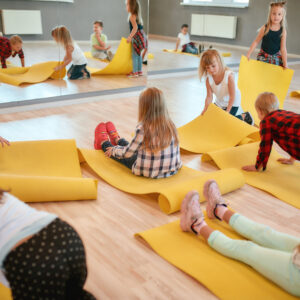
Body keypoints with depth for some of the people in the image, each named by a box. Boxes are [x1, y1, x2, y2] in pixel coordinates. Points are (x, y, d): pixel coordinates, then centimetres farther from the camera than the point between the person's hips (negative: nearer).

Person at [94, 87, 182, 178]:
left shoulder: (143, 129, -23)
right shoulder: (171, 126, -7)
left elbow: (127, 153, -12)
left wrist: (113, 150, 9)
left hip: (148, 172, -5)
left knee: (125, 156, 24)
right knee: (134, 147, 30)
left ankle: (104, 143, 52)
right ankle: (117, 140, 59)